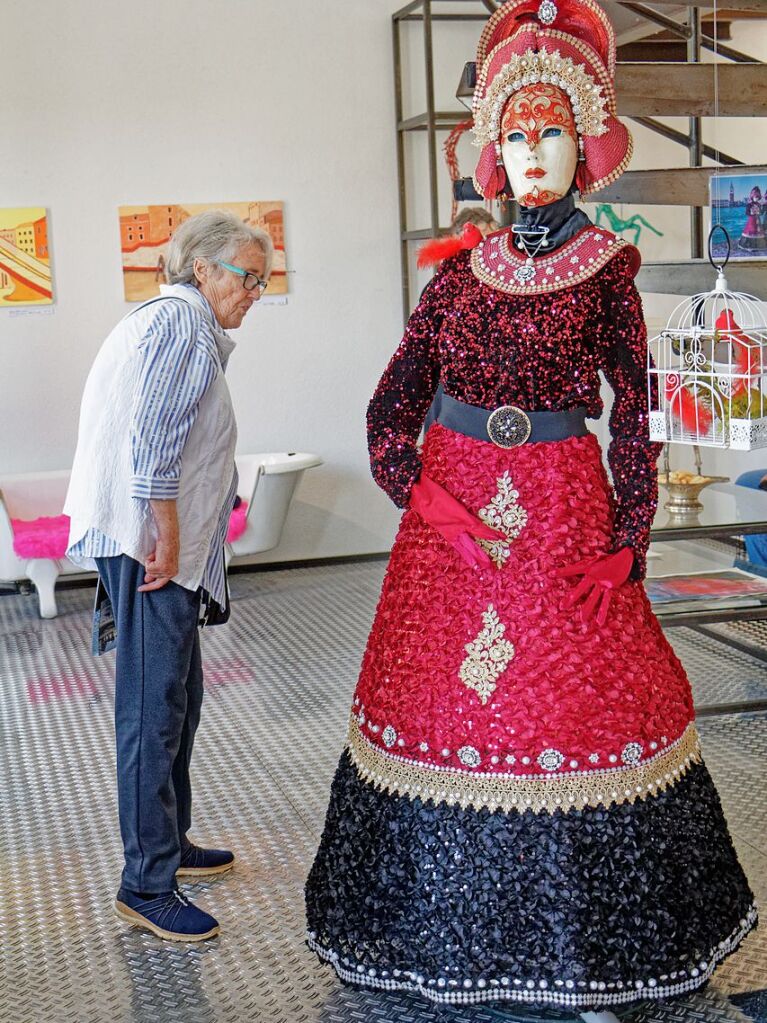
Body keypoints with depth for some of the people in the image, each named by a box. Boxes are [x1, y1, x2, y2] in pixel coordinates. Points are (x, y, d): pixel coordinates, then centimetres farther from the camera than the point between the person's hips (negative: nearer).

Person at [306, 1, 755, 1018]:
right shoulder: (462, 268, 8)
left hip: (564, 505, -2)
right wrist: (427, 498, -8)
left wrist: (626, 544, -7)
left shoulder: (606, 268, 2)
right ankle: (455, 936, 24)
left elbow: (633, 414, 0)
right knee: (447, 695, 6)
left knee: (578, 694, 0)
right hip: (451, 504, 3)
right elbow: (393, 402, 6)